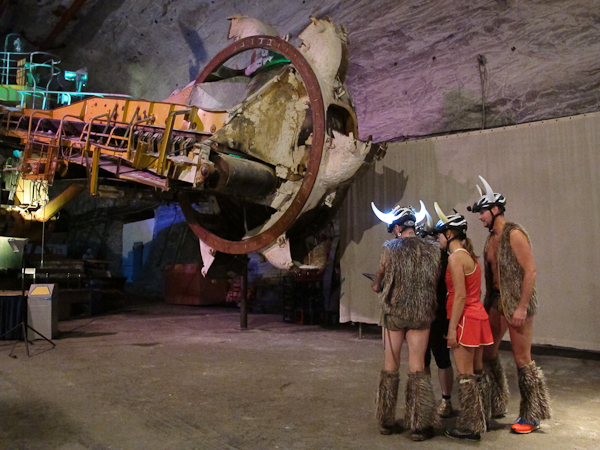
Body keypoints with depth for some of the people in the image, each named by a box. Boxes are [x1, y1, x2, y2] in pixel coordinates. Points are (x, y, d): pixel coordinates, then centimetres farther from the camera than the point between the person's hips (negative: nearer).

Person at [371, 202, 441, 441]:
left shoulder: (390, 249, -9)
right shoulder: (432, 251, -2)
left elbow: (378, 285, -6)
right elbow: (436, 283, 3)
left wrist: (378, 283, 16)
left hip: (393, 312, -1)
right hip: (421, 314, 1)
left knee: (391, 366, 12)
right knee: (417, 367, 8)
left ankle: (386, 422, 22)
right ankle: (419, 426, 11)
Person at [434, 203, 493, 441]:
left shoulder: (456, 257, -15)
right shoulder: (471, 256, 13)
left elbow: (460, 295, -20)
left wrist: (452, 328, -18)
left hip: (465, 318, -9)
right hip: (478, 316, 10)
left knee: (465, 375, -2)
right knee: (476, 372, 16)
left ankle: (469, 427, 6)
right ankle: (479, 420, 26)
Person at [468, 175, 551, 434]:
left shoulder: (514, 234, -13)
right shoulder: (491, 238, 12)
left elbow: (530, 270, -17)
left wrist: (522, 307, -21)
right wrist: (488, 300, 14)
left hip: (517, 300, -8)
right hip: (496, 299, 9)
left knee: (522, 360, -1)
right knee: (487, 352, 12)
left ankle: (531, 417, 15)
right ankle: (495, 406, 28)